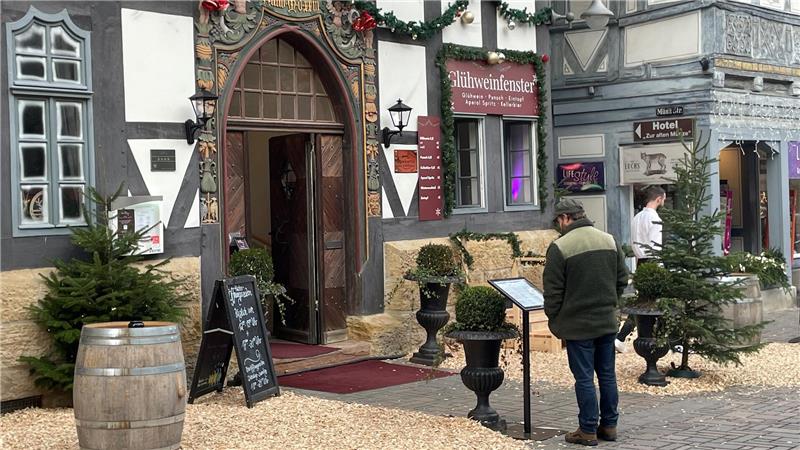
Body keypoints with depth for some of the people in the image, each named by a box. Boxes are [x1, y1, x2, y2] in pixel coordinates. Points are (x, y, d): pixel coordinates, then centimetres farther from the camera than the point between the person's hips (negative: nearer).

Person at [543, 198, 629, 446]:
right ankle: (609, 425, 22)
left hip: (578, 324, -6)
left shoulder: (560, 247, -14)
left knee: (584, 378, 1)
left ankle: (588, 430, 7)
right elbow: (622, 279, 10)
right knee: (607, 375, 14)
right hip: (607, 321, 6)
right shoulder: (609, 240, 5)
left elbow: (553, 290, -11)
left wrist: (553, 318, 1)